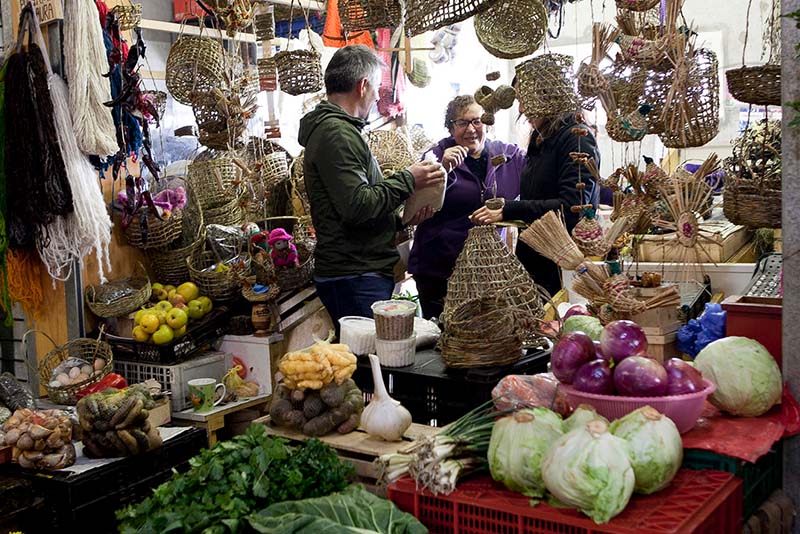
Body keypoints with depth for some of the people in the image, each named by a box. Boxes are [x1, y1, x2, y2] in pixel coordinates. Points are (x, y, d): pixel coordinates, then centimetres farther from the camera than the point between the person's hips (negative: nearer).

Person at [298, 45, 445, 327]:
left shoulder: (339, 129, 21)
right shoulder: (336, 134, -13)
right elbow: (357, 206, -22)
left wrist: (403, 218, 12)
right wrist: (407, 180, -10)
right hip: (353, 279, -10)